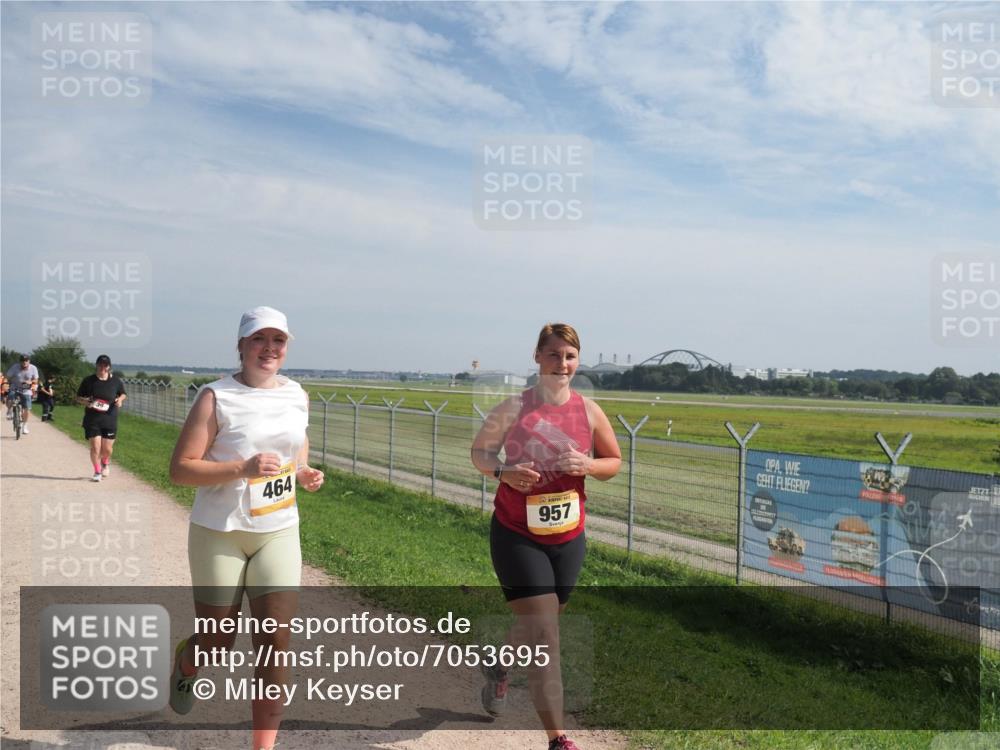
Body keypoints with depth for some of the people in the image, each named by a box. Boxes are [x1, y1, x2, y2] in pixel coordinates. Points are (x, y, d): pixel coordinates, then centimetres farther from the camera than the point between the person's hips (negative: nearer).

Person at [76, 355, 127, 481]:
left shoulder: (115, 380, 1)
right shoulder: (88, 381, -2)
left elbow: (123, 394, 14)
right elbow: (78, 397, 6)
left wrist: (120, 399, -8)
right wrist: (86, 402, -15)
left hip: (110, 420, 1)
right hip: (92, 420, -1)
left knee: (107, 448, 5)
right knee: (95, 447, -5)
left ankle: (105, 463, 38)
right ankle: (97, 472, 14)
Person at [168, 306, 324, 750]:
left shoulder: (298, 397, 3)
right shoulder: (216, 398, -12)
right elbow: (180, 469, -14)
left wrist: (304, 472, 2)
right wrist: (242, 468, -27)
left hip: (278, 533, 3)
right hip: (220, 534, -3)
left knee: (275, 643, -3)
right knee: (217, 641, 11)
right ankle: (182, 664, 49)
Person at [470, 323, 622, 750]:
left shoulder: (589, 411, -3)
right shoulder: (514, 408, -12)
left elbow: (614, 462, 8)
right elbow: (479, 450, 1)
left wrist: (587, 465, -14)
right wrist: (503, 472, -20)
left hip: (569, 538, 5)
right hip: (517, 536, -4)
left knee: (535, 624, 23)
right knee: (544, 635, -7)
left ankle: (497, 667, 56)